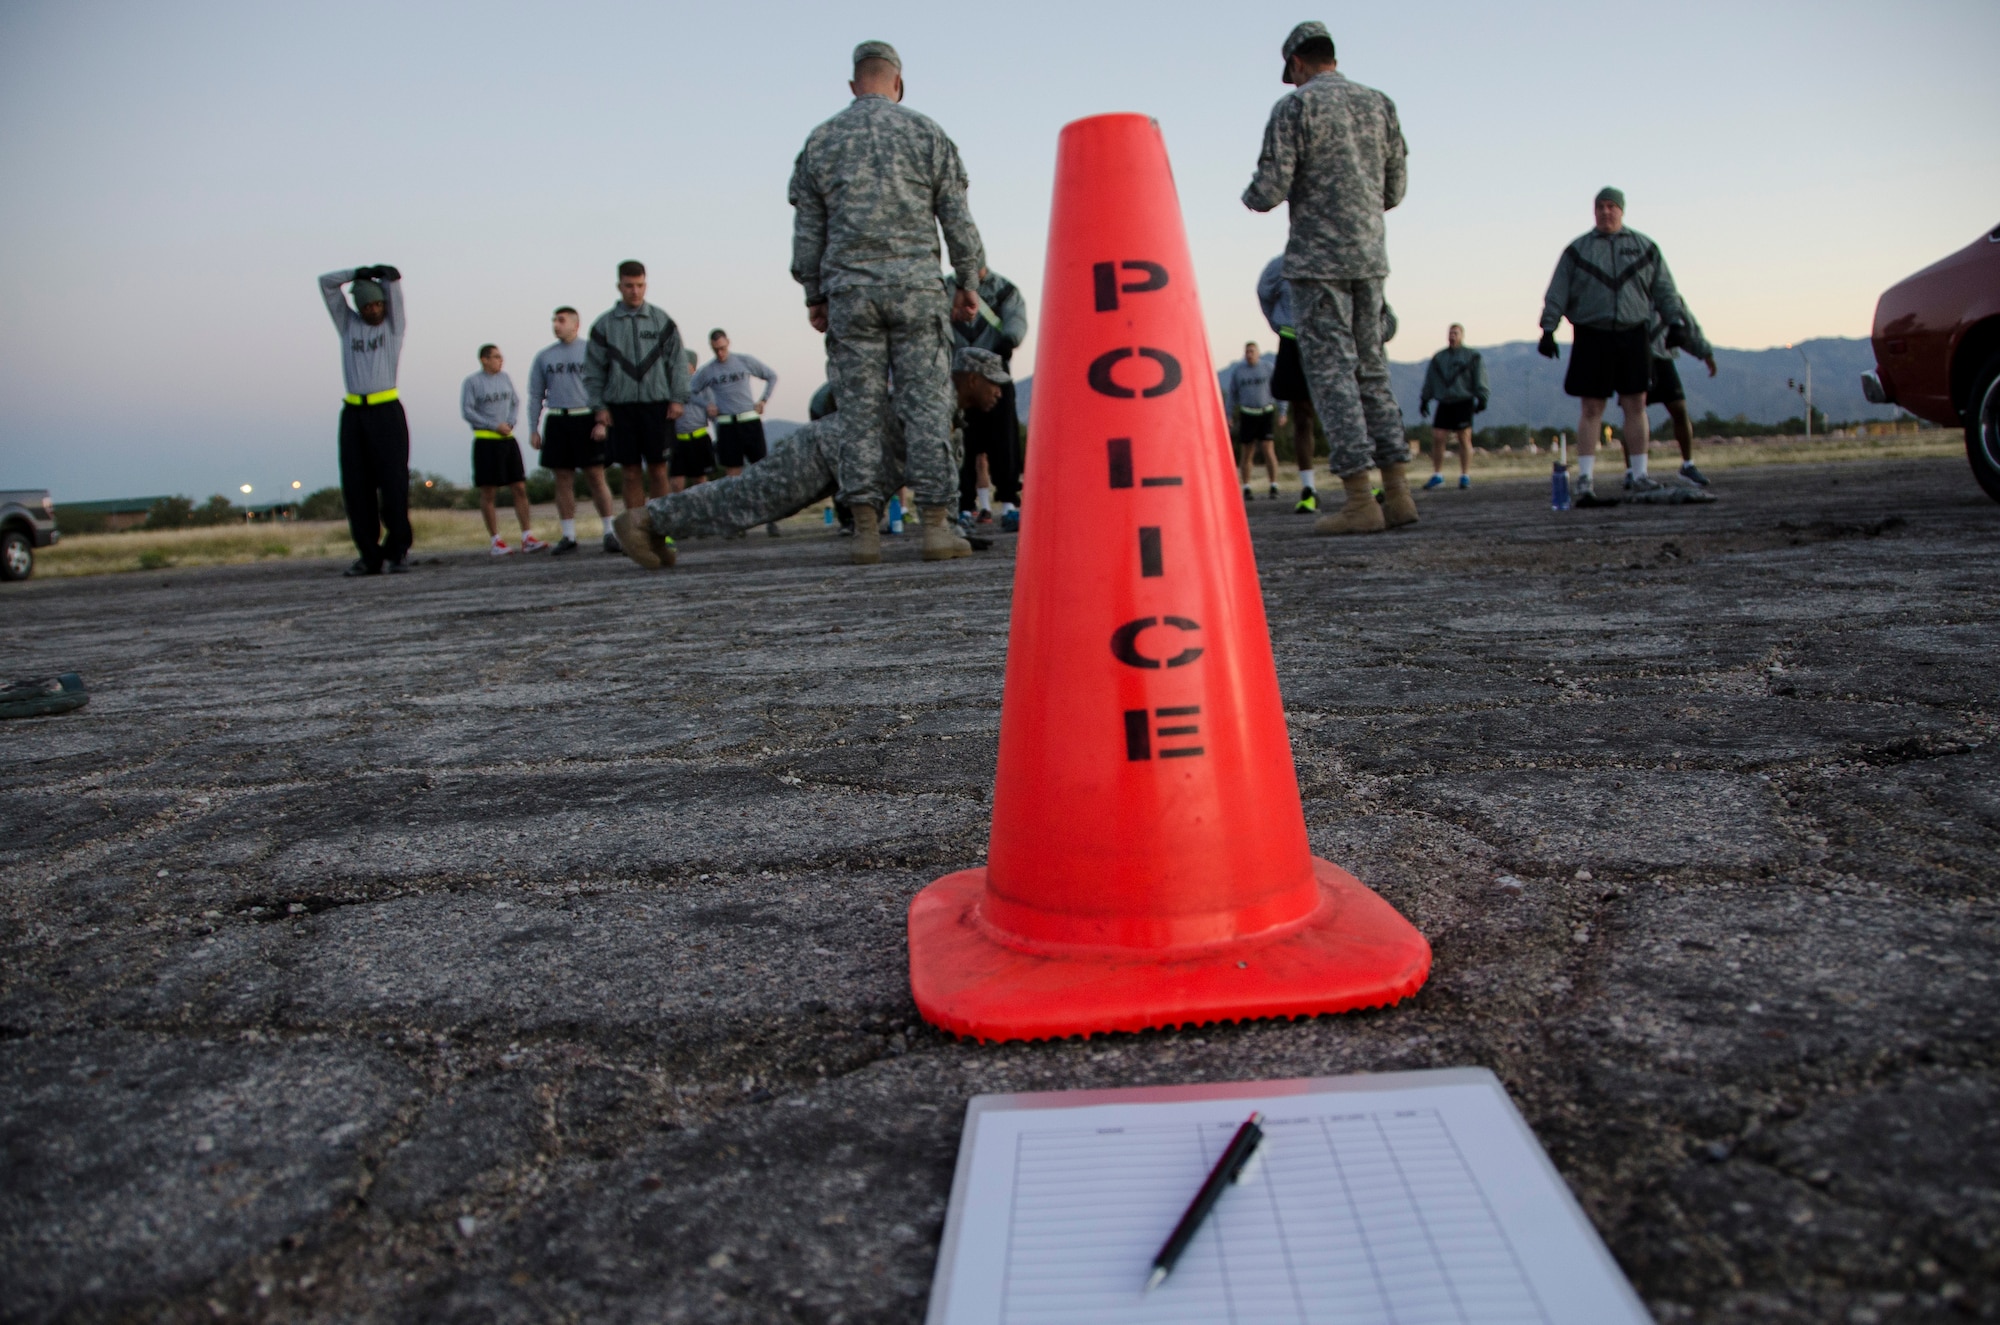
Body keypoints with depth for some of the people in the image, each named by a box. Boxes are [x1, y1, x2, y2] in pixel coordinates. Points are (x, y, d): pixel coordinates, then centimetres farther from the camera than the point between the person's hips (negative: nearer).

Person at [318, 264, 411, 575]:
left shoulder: (393, 324, 9)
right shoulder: (348, 324, 16)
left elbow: (393, 278, 1)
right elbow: (326, 283, 12)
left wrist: (376, 273, 19)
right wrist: (359, 273, 12)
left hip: (387, 412, -3)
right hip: (353, 413, 3)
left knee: (393, 482, -8)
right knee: (356, 487, 0)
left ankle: (398, 550, 3)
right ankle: (370, 556, 3)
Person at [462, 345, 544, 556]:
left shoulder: (505, 378, 11)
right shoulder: (472, 382, -4)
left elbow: (516, 402, 15)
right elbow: (467, 411, -7)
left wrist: (510, 423, -4)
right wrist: (495, 426, -13)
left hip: (508, 439, 5)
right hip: (485, 441, -5)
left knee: (520, 488, 0)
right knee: (488, 493, -1)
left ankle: (527, 538, 1)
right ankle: (496, 541, 4)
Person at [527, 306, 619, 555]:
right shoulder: (543, 357, 14)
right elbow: (535, 396, 15)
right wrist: (533, 430, 6)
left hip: (586, 420, -3)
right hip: (556, 423, 3)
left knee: (596, 477, -5)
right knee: (563, 480, 4)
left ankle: (609, 531, 1)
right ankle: (568, 536, 8)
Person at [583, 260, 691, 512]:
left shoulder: (661, 320, 6)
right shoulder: (604, 325, 6)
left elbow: (678, 361, 6)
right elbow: (594, 370, 7)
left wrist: (678, 398, -2)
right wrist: (599, 408, 1)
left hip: (657, 405, 0)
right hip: (620, 408, 0)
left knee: (658, 469, 2)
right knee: (631, 473, 3)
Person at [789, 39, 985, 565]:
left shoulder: (820, 141, 11)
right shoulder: (925, 133, 7)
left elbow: (807, 230, 10)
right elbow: (957, 217, 4)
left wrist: (814, 295, 15)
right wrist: (968, 281, 12)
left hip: (849, 290, 2)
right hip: (914, 285, -1)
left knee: (861, 409, 2)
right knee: (926, 404, -1)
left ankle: (866, 530, 0)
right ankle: (937, 525, -5)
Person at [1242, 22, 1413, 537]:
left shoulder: (1295, 107, -5)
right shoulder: (1379, 104, 12)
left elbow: (1270, 189, -11)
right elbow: (1394, 191, 14)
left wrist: (1250, 198, 12)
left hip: (1317, 261, -6)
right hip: (1369, 257, 6)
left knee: (1330, 372, -5)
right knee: (1371, 369, 11)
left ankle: (1360, 503, -9)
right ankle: (1397, 493, 7)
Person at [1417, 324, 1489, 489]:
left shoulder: (1472, 356, 5)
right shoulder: (1438, 358, 17)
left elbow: (1480, 379, 1)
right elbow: (1429, 381, 20)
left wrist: (1482, 398, -8)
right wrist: (1425, 399, 15)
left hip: (1463, 402, -3)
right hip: (1444, 403, 3)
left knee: (1464, 438, -5)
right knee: (1437, 437, -5)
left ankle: (1465, 476, 1)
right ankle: (1437, 476, 4)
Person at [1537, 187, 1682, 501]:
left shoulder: (1645, 247, 11)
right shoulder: (1577, 250, 7)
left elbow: (1664, 290, 12)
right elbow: (1557, 293, 3)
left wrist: (1675, 322, 3)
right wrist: (1548, 329, -6)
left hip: (1633, 337, 2)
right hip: (1591, 337, -2)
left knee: (1636, 407, 2)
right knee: (1590, 409, -3)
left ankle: (1638, 475, 8)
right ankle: (1585, 479, -1)